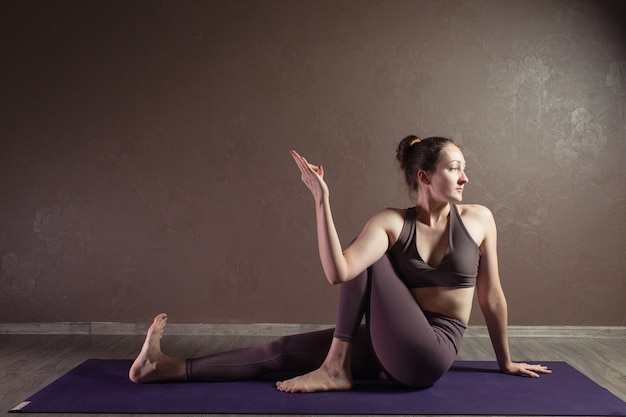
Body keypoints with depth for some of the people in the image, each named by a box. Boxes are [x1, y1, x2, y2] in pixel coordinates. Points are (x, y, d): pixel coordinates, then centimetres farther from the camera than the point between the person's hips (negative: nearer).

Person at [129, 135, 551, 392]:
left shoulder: (478, 219, -5)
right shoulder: (392, 222, -5)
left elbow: (492, 297, 5)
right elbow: (338, 273, -22)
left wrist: (507, 362, 14)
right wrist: (322, 200, -28)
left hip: (430, 353, -2)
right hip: (389, 349, 3)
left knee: (367, 261, -19)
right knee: (285, 349, -8)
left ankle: (336, 369, -14)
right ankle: (169, 368, -6)